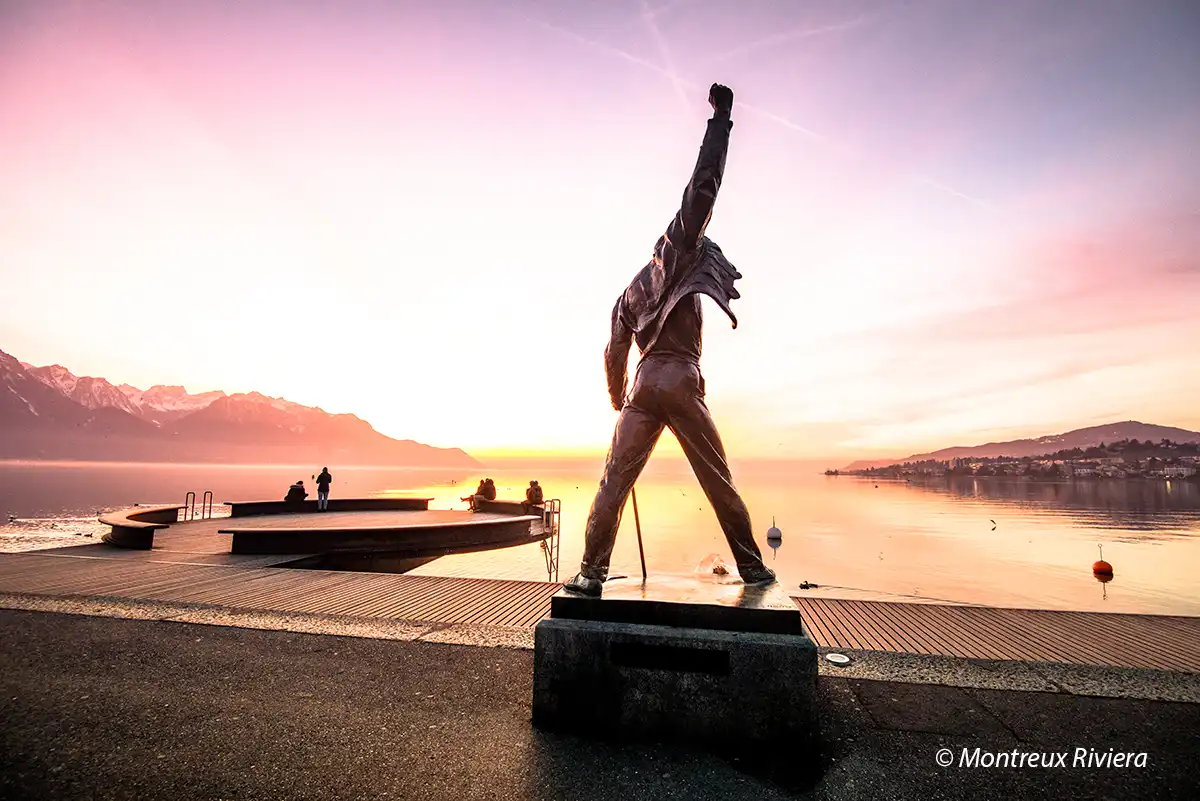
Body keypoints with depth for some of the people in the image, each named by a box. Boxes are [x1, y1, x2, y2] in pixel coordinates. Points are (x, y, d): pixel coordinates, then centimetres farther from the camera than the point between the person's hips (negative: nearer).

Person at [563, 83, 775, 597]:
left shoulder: (628, 295, 22)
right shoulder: (677, 259, 9)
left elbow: (614, 354, 17)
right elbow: (703, 187, 4)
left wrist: (617, 401, 29)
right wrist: (721, 116, 11)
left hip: (643, 387, 4)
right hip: (682, 385, -3)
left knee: (614, 481, 3)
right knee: (719, 482, 8)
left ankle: (591, 574, 1)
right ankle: (751, 567, 18)